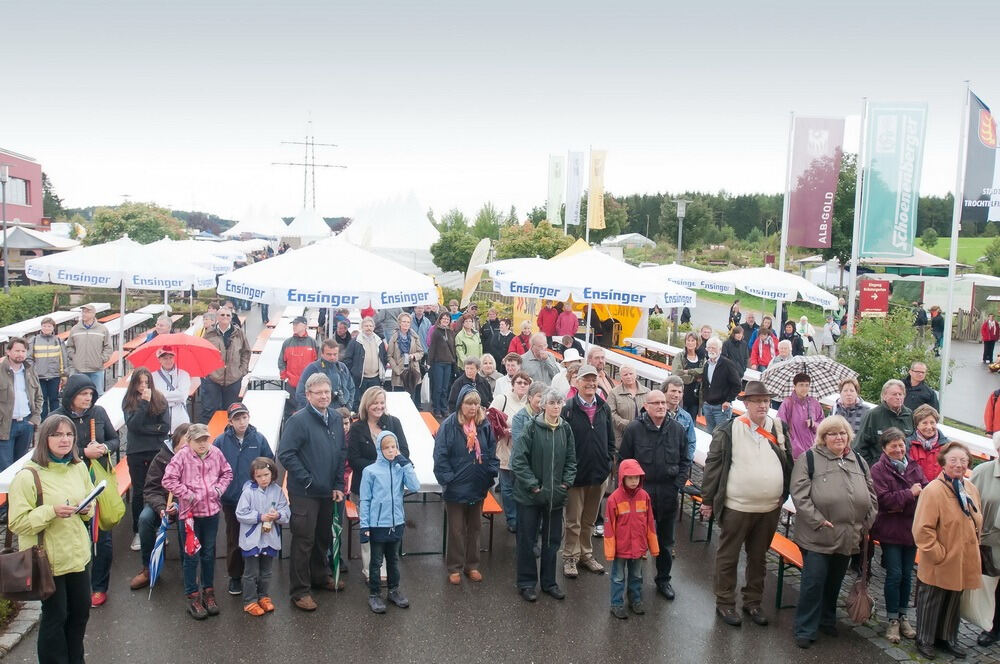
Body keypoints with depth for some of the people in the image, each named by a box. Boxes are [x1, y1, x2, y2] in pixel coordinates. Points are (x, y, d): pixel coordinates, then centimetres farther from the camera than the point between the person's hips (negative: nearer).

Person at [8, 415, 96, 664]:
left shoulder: (79, 468, 4)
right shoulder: (28, 476, -15)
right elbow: (17, 523, -16)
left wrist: (88, 509, -4)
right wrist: (51, 511, -27)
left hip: (78, 554, 6)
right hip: (48, 559, -6)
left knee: (81, 610, 16)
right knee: (55, 616, 5)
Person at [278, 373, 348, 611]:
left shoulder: (336, 419, 4)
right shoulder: (298, 421, -16)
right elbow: (285, 454, -18)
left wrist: (339, 485, 5)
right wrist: (307, 480, -17)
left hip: (328, 492, 6)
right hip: (304, 493, -6)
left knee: (324, 537, 20)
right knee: (303, 540, 1)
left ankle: (321, 576, 39)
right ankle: (300, 591, 13)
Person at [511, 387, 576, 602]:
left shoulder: (565, 429, 1)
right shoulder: (531, 427, -14)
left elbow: (571, 460, 10)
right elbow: (518, 459, -14)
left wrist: (566, 483, -1)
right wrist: (533, 485, -14)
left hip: (555, 496, 4)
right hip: (529, 495, -4)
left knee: (553, 539, 14)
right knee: (527, 540, 8)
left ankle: (549, 582, 29)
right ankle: (526, 583, 22)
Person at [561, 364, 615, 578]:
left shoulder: (604, 408, 5)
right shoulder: (568, 408, -12)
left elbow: (610, 439, 13)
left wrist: (608, 461, 4)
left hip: (599, 473, 5)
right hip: (576, 473, -5)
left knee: (589, 520, 18)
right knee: (573, 520, 7)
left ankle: (586, 554, 31)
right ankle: (570, 557, 19)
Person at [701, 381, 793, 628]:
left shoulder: (778, 429, 4)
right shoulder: (729, 431, -9)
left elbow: (789, 465, 13)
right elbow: (713, 465, -6)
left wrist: (784, 496, 9)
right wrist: (707, 499, -6)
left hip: (770, 508, 4)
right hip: (736, 506, -4)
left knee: (758, 558, 18)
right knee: (728, 557, 8)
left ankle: (753, 602, 33)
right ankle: (725, 603, 22)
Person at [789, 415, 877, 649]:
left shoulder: (858, 462, 13)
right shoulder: (810, 458, -6)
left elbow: (871, 496, 16)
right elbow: (799, 494, -12)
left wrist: (866, 524, 6)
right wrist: (818, 521, -16)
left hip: (848, 537, 5)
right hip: (817, 536, -5)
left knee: (834, 582, 18)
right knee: (814, 582, -3)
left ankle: (828, 620, 36)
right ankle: (805, 630, 8)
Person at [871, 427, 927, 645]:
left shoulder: (914, 468, 6)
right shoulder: (879, 470, -9)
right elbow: (883, 499, -18)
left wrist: (900, 503, -20)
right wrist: (910, 493, -15)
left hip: (911, 529, 5)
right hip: (890, 530, -4)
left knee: (907, 574, 12)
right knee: (894, 574, -2)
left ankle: (903, 616, 25)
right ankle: (892, 620, 10)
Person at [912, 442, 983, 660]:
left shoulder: (971, 489, 4)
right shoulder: (933, 491, -20)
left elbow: (976, 524, 18)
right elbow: (922, 529, -22)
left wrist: (973, 550, 14)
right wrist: (938, 554, -19)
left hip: (962, 563, 7)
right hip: (938, 565, -7)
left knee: (953, 603, 21)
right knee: (931, 603, 9)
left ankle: (947, 638, 38)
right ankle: (924, 640, 25)